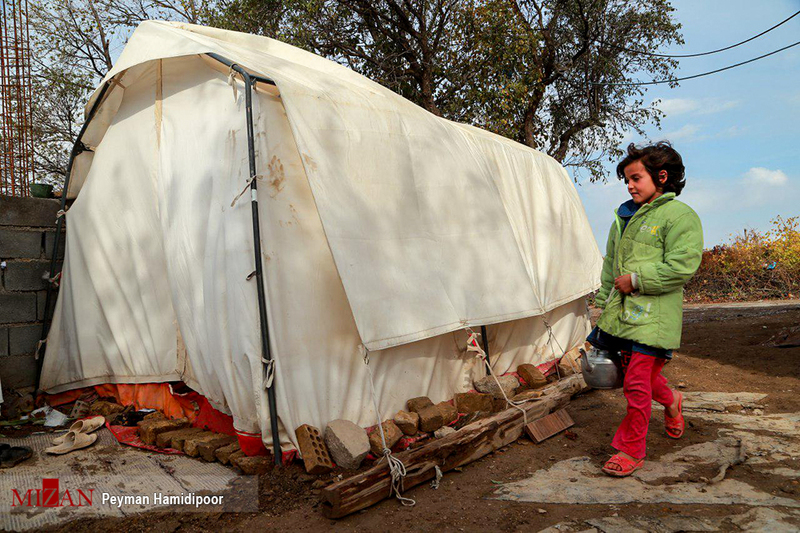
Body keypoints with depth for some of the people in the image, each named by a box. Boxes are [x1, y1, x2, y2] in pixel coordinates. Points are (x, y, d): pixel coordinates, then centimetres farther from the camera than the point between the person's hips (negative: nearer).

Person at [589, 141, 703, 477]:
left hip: (654, 317, -7)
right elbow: (610, 264, 20)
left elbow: (681, 267, -17)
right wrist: (604, 305, 19)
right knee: (636, 370, 18)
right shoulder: (623, 217, 14)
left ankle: (631, 450, 11)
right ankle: (671, 401, 49)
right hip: (622, 312, 7)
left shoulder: (679, 216, -8)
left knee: (637, 382, -5)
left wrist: (636, 279, -17)